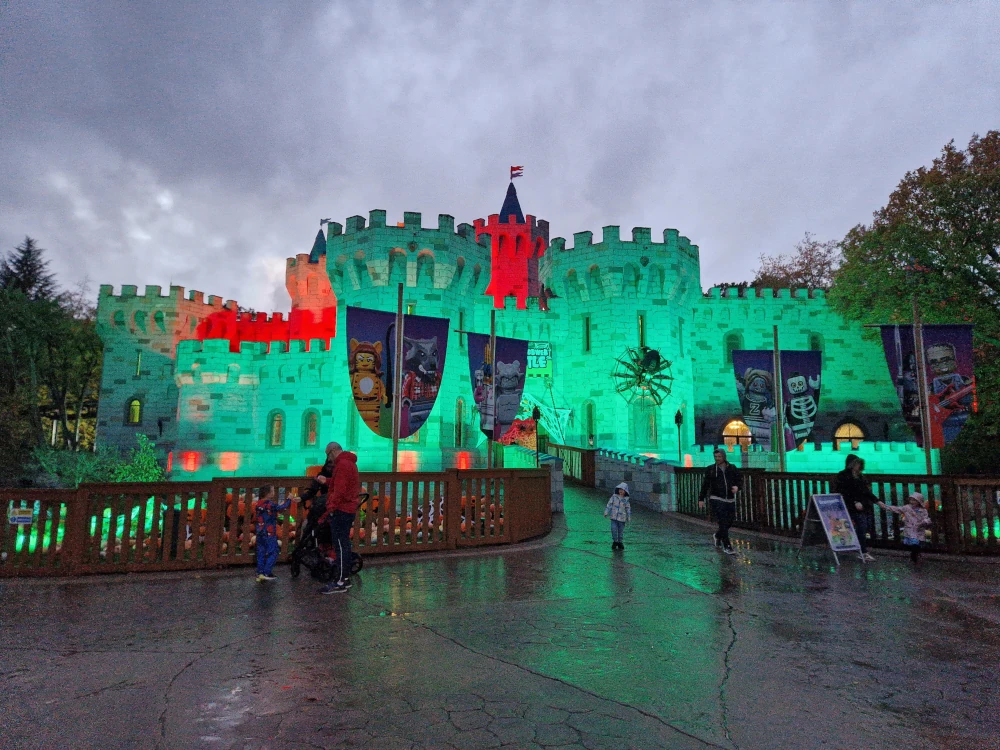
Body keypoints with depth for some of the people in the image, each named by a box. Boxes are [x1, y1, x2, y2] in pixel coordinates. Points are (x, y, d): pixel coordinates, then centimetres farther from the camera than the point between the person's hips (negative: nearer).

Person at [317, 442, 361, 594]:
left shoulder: (342, 465, -15)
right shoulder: (349, 463, 17)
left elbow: (339, 491, -22)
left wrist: (329, 510, -20)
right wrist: (327, 482, 13)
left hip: (341, 510, -10)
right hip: (348, 509, 10)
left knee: (340, 546, -6)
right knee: (344, 545, 15)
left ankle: (340, 583, -2)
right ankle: (345, 578, 22)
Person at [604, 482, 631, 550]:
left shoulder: (626, 500, -1)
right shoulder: (614, 497, -1)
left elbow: (628, 509, 6)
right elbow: (609, 504, 1)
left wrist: (629, 518, 8)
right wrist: (606, 513, -3)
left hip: (622, 518, 0)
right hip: (614, 517, 0)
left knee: (620, 531, 7)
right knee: (614, 530, -4)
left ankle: (620, 542, 23)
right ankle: (615, 541, 13)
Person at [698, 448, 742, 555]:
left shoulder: (732, 468, 6)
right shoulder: (711, 469, 2)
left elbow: (740, 479, 10)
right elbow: (705, 485, 6)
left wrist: (737, 487, -13)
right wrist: (701, 499, 5)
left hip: (730, 500, 3)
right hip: (716, 499, -3)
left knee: (729, 522, 9)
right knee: (723, 522, -11)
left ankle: (717, 536, 36)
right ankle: (727, 546, -4)